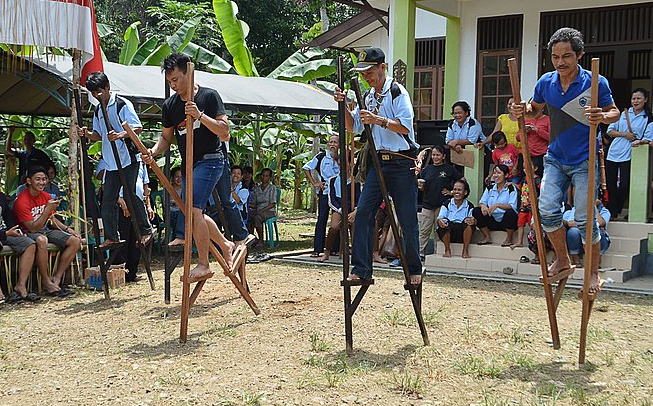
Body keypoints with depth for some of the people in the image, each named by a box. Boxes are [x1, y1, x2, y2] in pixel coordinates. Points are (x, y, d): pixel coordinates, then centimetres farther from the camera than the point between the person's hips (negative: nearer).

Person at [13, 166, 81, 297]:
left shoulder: (46, 197, 5)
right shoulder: (22, 201, -19)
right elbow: (33, 228, -23)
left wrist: (68, 229, 3)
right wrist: (48, 210, -30)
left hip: (46, 230, 8)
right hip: (28, 234, -8)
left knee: (75, 241, -10)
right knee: (41, 240, -42)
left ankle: (56, 278, -10)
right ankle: (46, 281, -26)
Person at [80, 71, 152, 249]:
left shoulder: (123, 104, -7)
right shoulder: (98, 110, 15)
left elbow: (138, 128, -14)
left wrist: (120, 135, -29)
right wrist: (88, 134, -1)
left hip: (128, 159, -7)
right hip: (110, 162, 7)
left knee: (130, 194, -8)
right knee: (107, 200, 4)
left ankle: (146, 230, 9)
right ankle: (111, 237, 11)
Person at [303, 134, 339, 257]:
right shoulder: (321, 157, -1)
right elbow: (306, 168, 6)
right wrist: (314, 183, -1)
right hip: (324, 192, -3)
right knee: (322, 219, -7)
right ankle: (317, 249, -5)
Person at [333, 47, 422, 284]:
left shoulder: (397, 91, -5)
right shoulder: (368, 97, 16)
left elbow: (405, 126, -14)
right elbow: (353, 127, 15)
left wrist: (378, 120, -23)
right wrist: (344, 105, 0)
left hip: (402, 163, -6)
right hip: (378, 162, 6)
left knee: (407, 219, -1)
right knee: (363, 213, -7)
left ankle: (414, 270, 14)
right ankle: (361, 269, -4)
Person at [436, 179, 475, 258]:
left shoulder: (469, 206, 6)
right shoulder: (447, 203, 6)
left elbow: (473, 220, -6)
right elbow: (440, 218, -6)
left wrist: (473, 221, -32)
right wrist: (440, 221, -32)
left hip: (462, 234, 0)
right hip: (448, 233, 0)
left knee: (468, 221, -28)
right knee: (444, 221, -30)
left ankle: (465, 251, -18)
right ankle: (447, 250, -13)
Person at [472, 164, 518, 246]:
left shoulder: (511, 189, -6)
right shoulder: (489, 188, 9)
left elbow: (512, 207, -19)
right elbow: (481, 202, 3)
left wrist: (497, 205, -33)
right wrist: (483, 206, -22)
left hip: (507, 221, -4)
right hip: (493, 221, 4)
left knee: (510, 212, -36)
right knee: (476, 211, -15)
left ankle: (509, 239, -10)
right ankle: (487, 237, -1)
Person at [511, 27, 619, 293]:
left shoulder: (596, 83, -11)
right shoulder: (546, 82, -1)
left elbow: (614, 112, 0)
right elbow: (535, 108, 17)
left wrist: (602, 117, -24)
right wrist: (522, 111, -7)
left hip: (585, 161, -3)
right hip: (555, 158, 4)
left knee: (585, 219, -4)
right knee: (547, 210, -8)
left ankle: (594, 272, 15)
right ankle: (562, 260, 15)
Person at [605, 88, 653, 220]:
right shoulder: (624, 114, 11)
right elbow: (610, 131, 10)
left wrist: (639, 141, -24)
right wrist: (624, 134, -6)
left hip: (628, 156, -3)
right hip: (613, 153, 3)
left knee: (624, 186, -8)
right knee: (610, 186, 4)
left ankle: (617, 212, 8)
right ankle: (612, 213, 15)